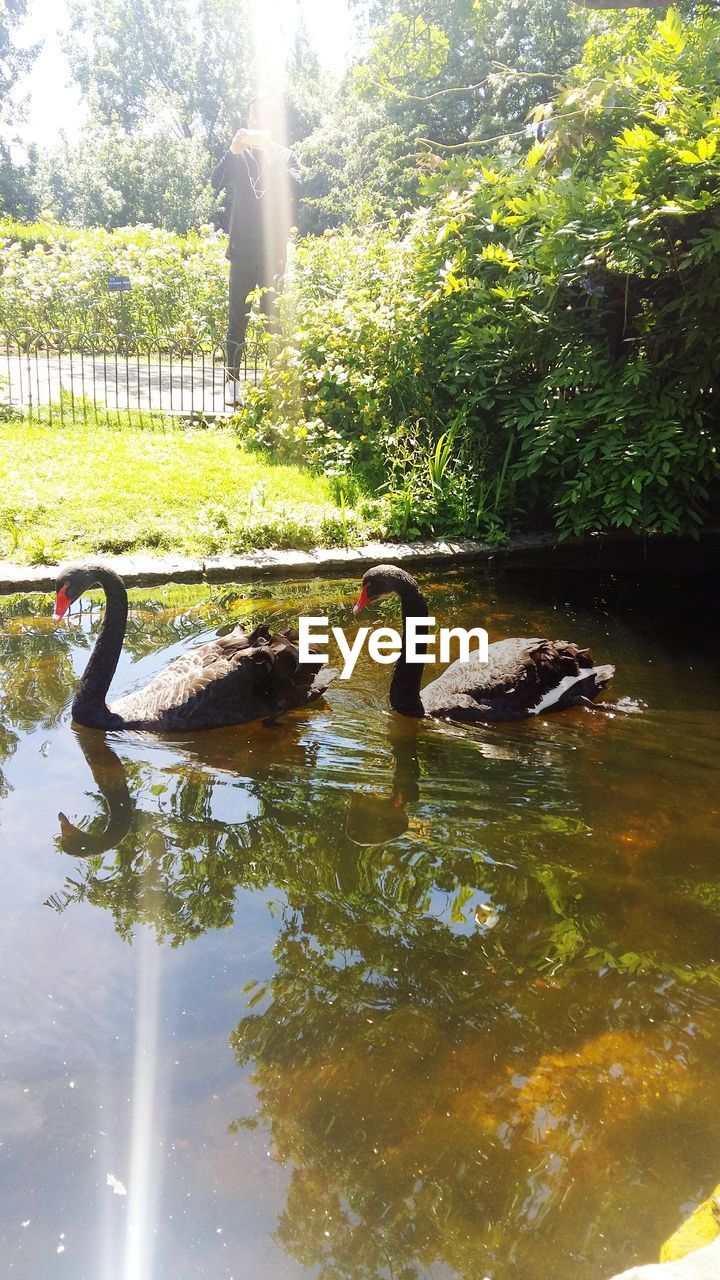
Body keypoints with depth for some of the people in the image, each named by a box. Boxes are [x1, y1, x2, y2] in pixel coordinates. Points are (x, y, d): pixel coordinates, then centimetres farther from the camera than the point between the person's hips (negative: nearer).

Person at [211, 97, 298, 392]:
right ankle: (232, 373, 1)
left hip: (273, 249, 1)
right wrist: (232, 153, -25)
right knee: (238, 312, -2)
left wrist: (272, 157, -27)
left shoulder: (285, 155, 9)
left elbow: (294, 188, -10)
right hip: (243, 248, 0)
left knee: (273, 312, 1)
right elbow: (216, 184, -8)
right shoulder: (238, 156, 8)